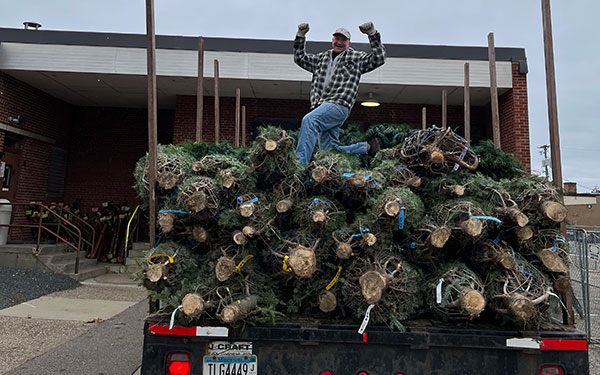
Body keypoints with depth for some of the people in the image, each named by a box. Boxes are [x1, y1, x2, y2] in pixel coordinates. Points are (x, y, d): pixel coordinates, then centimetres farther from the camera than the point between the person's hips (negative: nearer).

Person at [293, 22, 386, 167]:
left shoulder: (356, 58, 17)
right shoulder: (322, 58, 30)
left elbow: (379, 58, 7)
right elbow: (299, 58, 34)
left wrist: (372, 34, -1)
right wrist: (300, 36, 23)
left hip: (338, 105, -7)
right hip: (321, 106, 7)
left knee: (309, 120, -33)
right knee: (329, 149, 2)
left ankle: (300, 162, -42)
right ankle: (366, 148, 20)